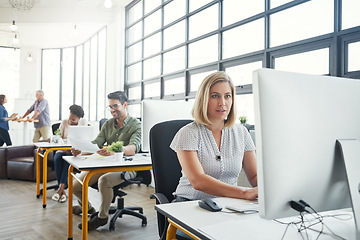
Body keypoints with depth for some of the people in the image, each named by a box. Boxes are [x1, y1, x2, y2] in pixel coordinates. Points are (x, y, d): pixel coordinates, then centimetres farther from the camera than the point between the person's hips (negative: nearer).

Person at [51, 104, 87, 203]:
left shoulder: (83, 122, 2)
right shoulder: (64, 122, 6)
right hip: (62, 149, 2)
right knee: (57, 158, -32)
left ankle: (61, 188, -35)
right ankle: (62, 191, -29)